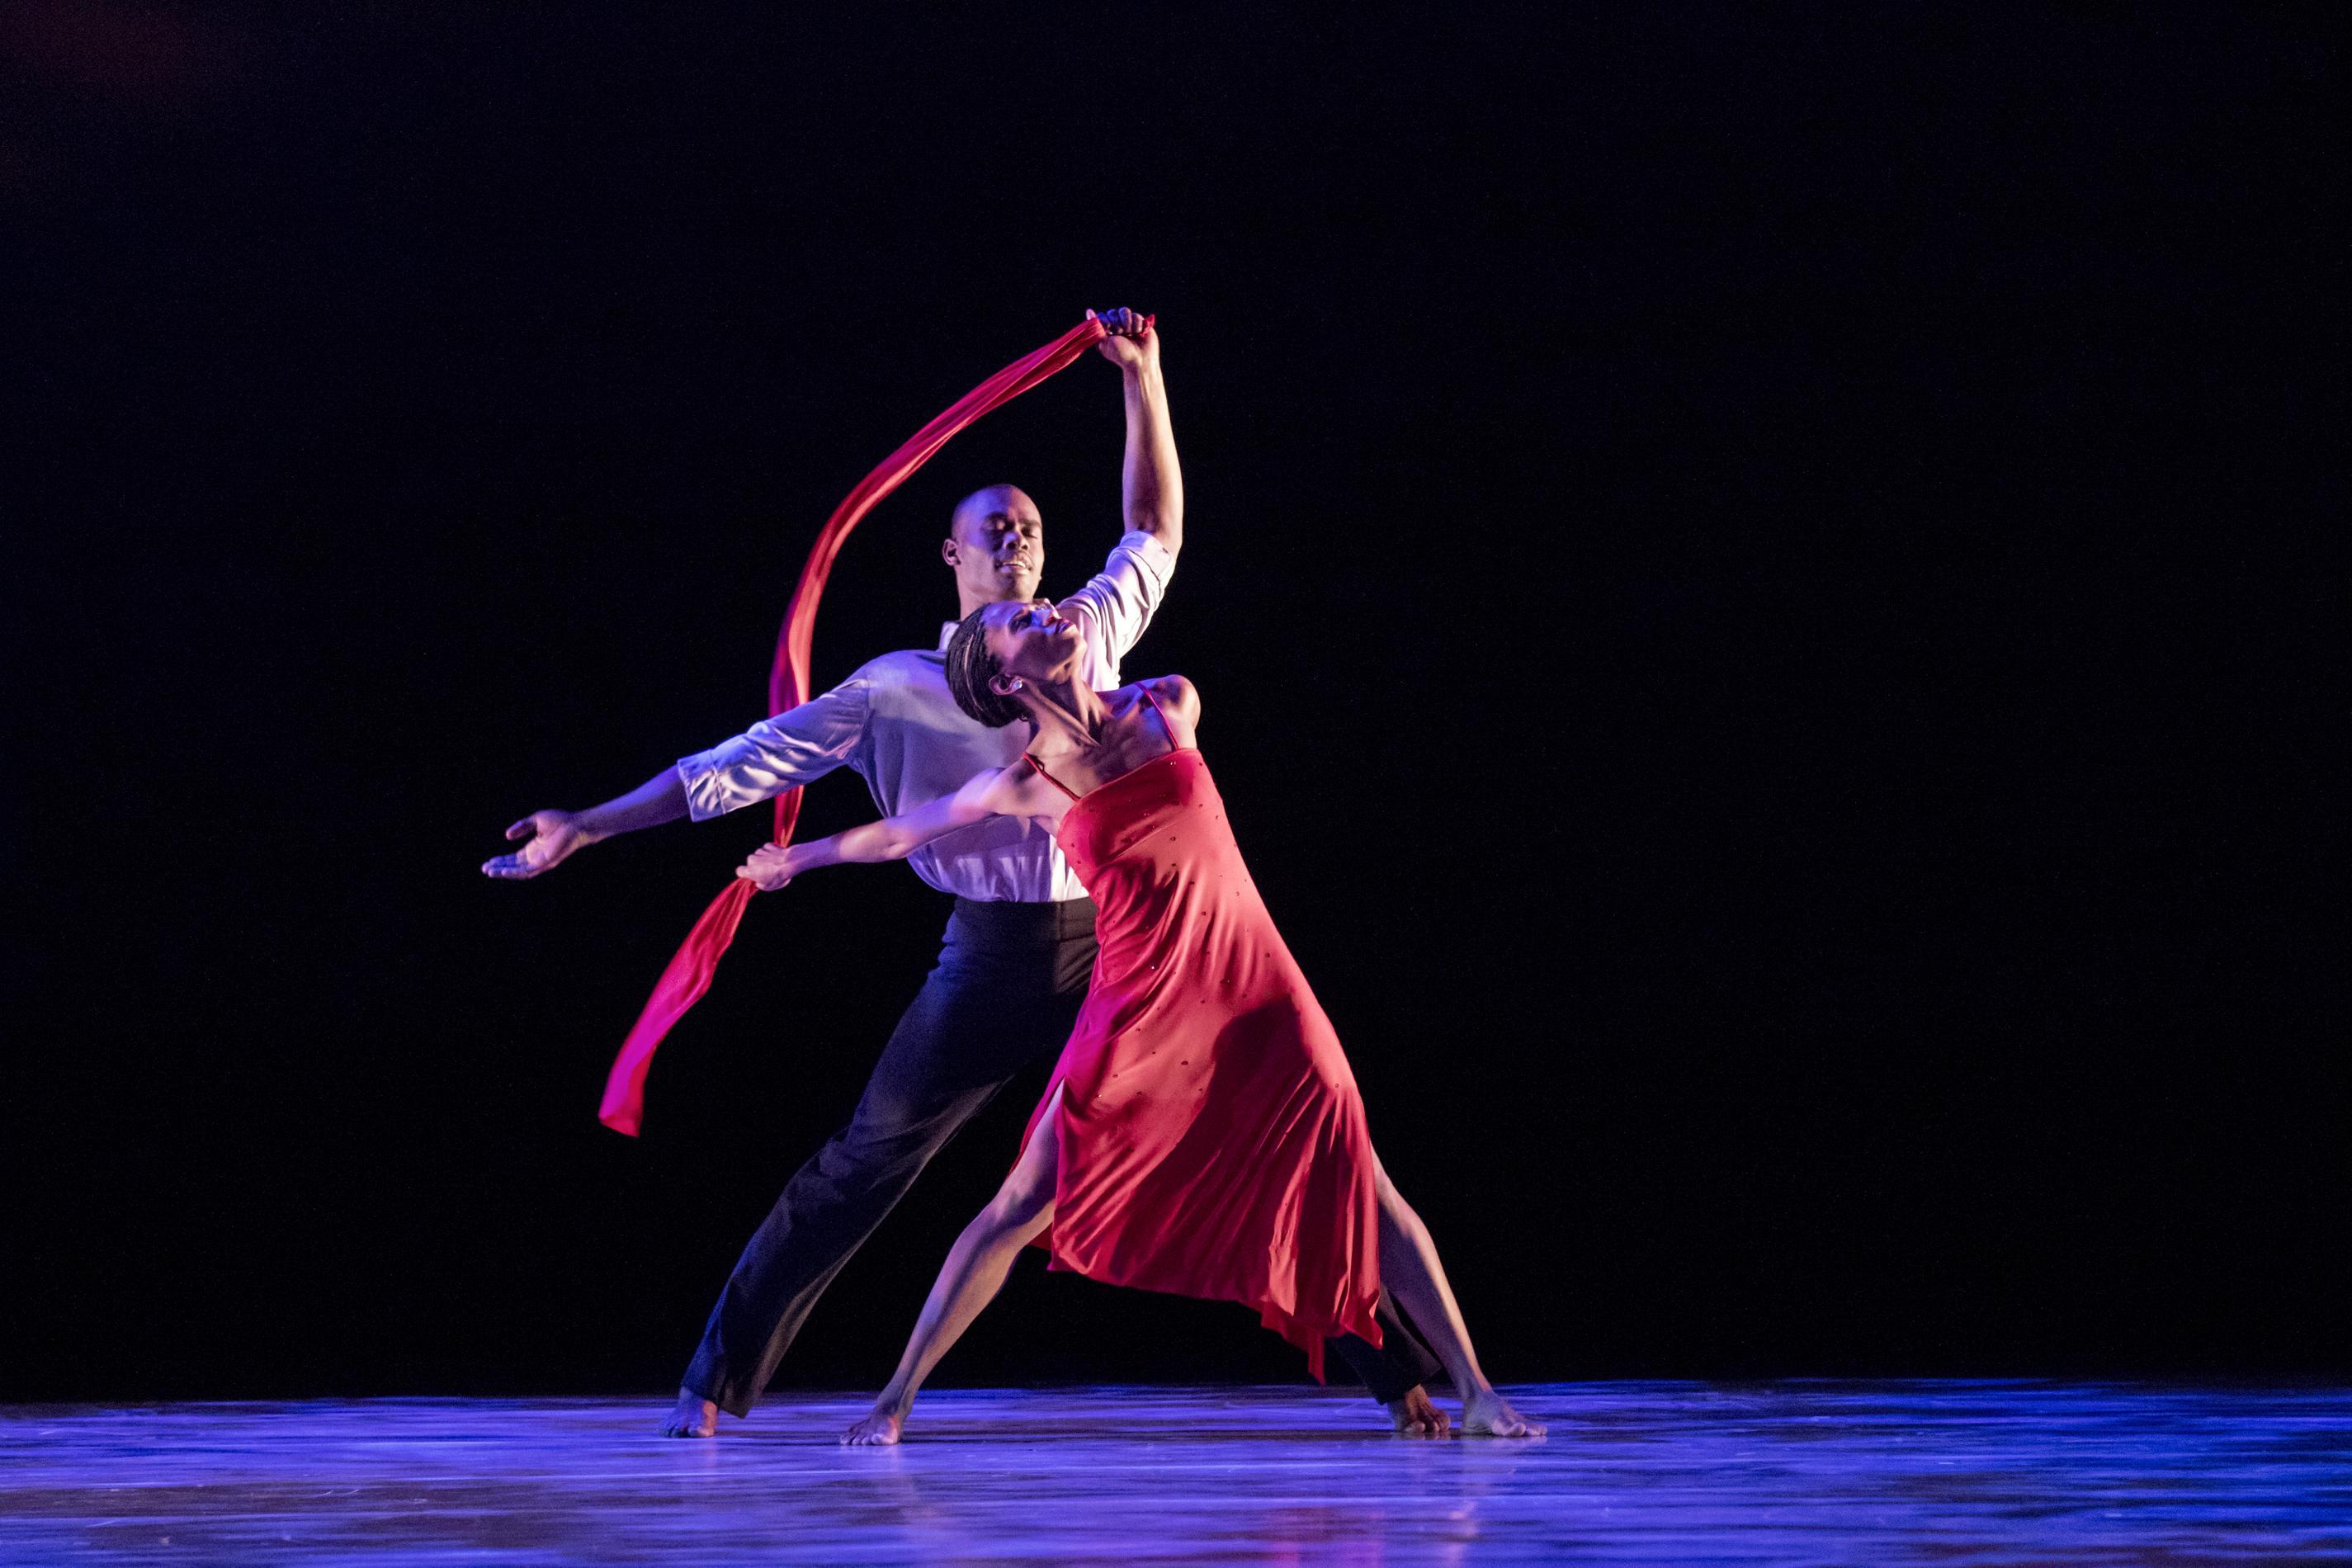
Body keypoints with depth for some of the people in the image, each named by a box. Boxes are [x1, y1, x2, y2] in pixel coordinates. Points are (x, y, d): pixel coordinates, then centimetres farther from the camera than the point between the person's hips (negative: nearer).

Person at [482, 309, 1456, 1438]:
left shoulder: (1083, 640, 11)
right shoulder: (897, 690, 4)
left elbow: (1155, 532, 20)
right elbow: (740, 766, 4)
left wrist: (1141, 380, 10)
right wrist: (588, 826, 1)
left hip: (1113, 943, 2)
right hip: (991, 960, -1)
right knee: (862, 1166, 0)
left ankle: (1395, 1371, 4)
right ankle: (716, 1379, 10)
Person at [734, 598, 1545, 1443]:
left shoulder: (1168, 707, 2)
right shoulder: (1024, 786, -1)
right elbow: (900, 833, 15)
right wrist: (797, 858, 27)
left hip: (1260, 1000, 2)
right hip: (1139, 1017, -1)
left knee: (1364, 1191, -2)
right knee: (1024, 1206, -2)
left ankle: (1475, 1391, 3)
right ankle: (895, 1398, 9)